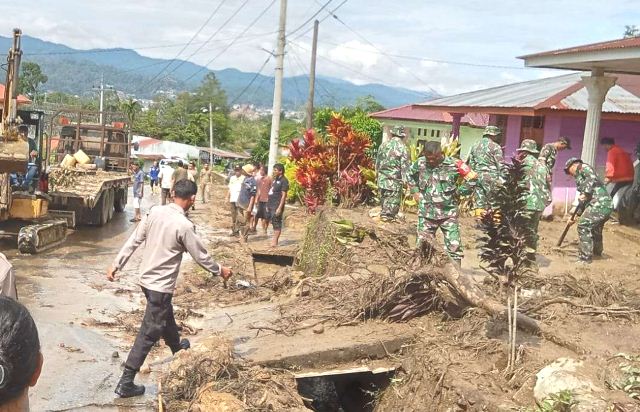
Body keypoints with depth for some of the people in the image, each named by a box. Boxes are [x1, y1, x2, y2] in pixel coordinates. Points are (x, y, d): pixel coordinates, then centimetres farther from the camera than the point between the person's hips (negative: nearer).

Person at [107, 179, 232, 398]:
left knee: (166, 316, 32)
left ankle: (176, 346, 59)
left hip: (146, 278, 8)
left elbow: (133, 241, 2)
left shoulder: (154, 212, -3)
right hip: (161, 285, -8)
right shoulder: (184, 226, -22)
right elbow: (201, 256, -12)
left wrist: (117, 264, 9)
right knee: (148, 334, 0)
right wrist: (220, 271, 5)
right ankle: (125, 383, 2)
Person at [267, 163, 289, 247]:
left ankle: (275, 241, -4)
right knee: (274, 223, 11)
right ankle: (275, 240, 16)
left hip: (277, 206, -9)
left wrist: (280, 208, -20)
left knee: (277, 224, -5)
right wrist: (268, 205, 19)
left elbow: (284, 195, -15)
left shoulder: (284, 181, -10)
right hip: (271, 205, 9)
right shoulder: (275, 180, 18)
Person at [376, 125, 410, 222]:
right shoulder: (402, 147, -10)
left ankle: (383, 214, 20)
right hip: (395, 177, -5)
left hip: (383, 176, 5)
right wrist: (405, 179, -7)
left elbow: (378, 161, 12)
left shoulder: (383, 145, 5)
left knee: (384, 196, 15)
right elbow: (404, 165, -11)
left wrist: (378, 173, 23)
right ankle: (390, 216, 5)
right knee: (394, 197, 4)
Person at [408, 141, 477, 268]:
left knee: (454, 246, -3)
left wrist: (458, 192, 0)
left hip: (448, 213, -2)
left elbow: (472, 178, 0)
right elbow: (410, 174, 20)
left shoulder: (453, 164, -10)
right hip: (426, 213, 2)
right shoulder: (420, 163, -1)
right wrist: (415, 191, 11)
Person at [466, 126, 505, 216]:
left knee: (479, 203, 6)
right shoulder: (495, 147, -6)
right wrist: (502, 181, -4)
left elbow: (471, 163, 14)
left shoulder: (475, 146, 13)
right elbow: (500, 165, -7)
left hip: (477, 177, 6)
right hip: (491, 177, -6)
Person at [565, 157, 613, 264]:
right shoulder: (581, 178, 31)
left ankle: (585, 257, -7)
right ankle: (597, 252, 45)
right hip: (607, 205, 10)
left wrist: (585, 193, -19)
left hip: (599, 203, -10)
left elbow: (592, 177, -16)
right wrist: (576, 215, 33)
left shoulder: (583, 167, 6)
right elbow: (584, 200, 32)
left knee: (583, 226, -9)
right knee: (595, 229, 26)